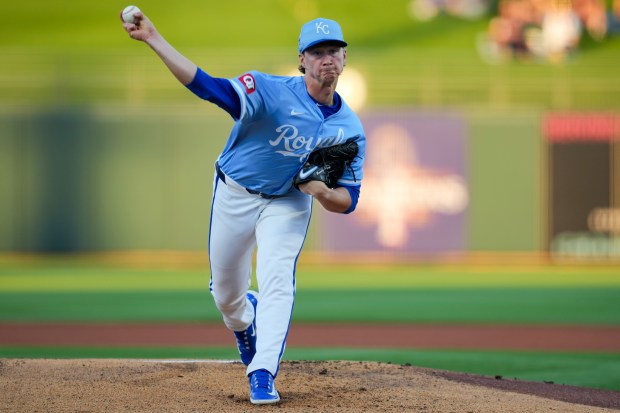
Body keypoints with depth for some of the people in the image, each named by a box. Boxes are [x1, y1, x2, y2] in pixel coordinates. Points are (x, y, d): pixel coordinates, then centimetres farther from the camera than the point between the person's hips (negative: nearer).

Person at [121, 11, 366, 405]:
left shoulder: (350, 129, -13)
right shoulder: (273, 91, -25)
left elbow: (348, 201, -8)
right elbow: (207, 85, -36)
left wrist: (323, 193, -33)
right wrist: (153, 39, -47)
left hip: (289, 202, 1)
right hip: (235, 194, -1)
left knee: (278, 281, -19)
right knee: (226, 293, 10)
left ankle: (262, 375, -17)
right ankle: (244, 322, 45)